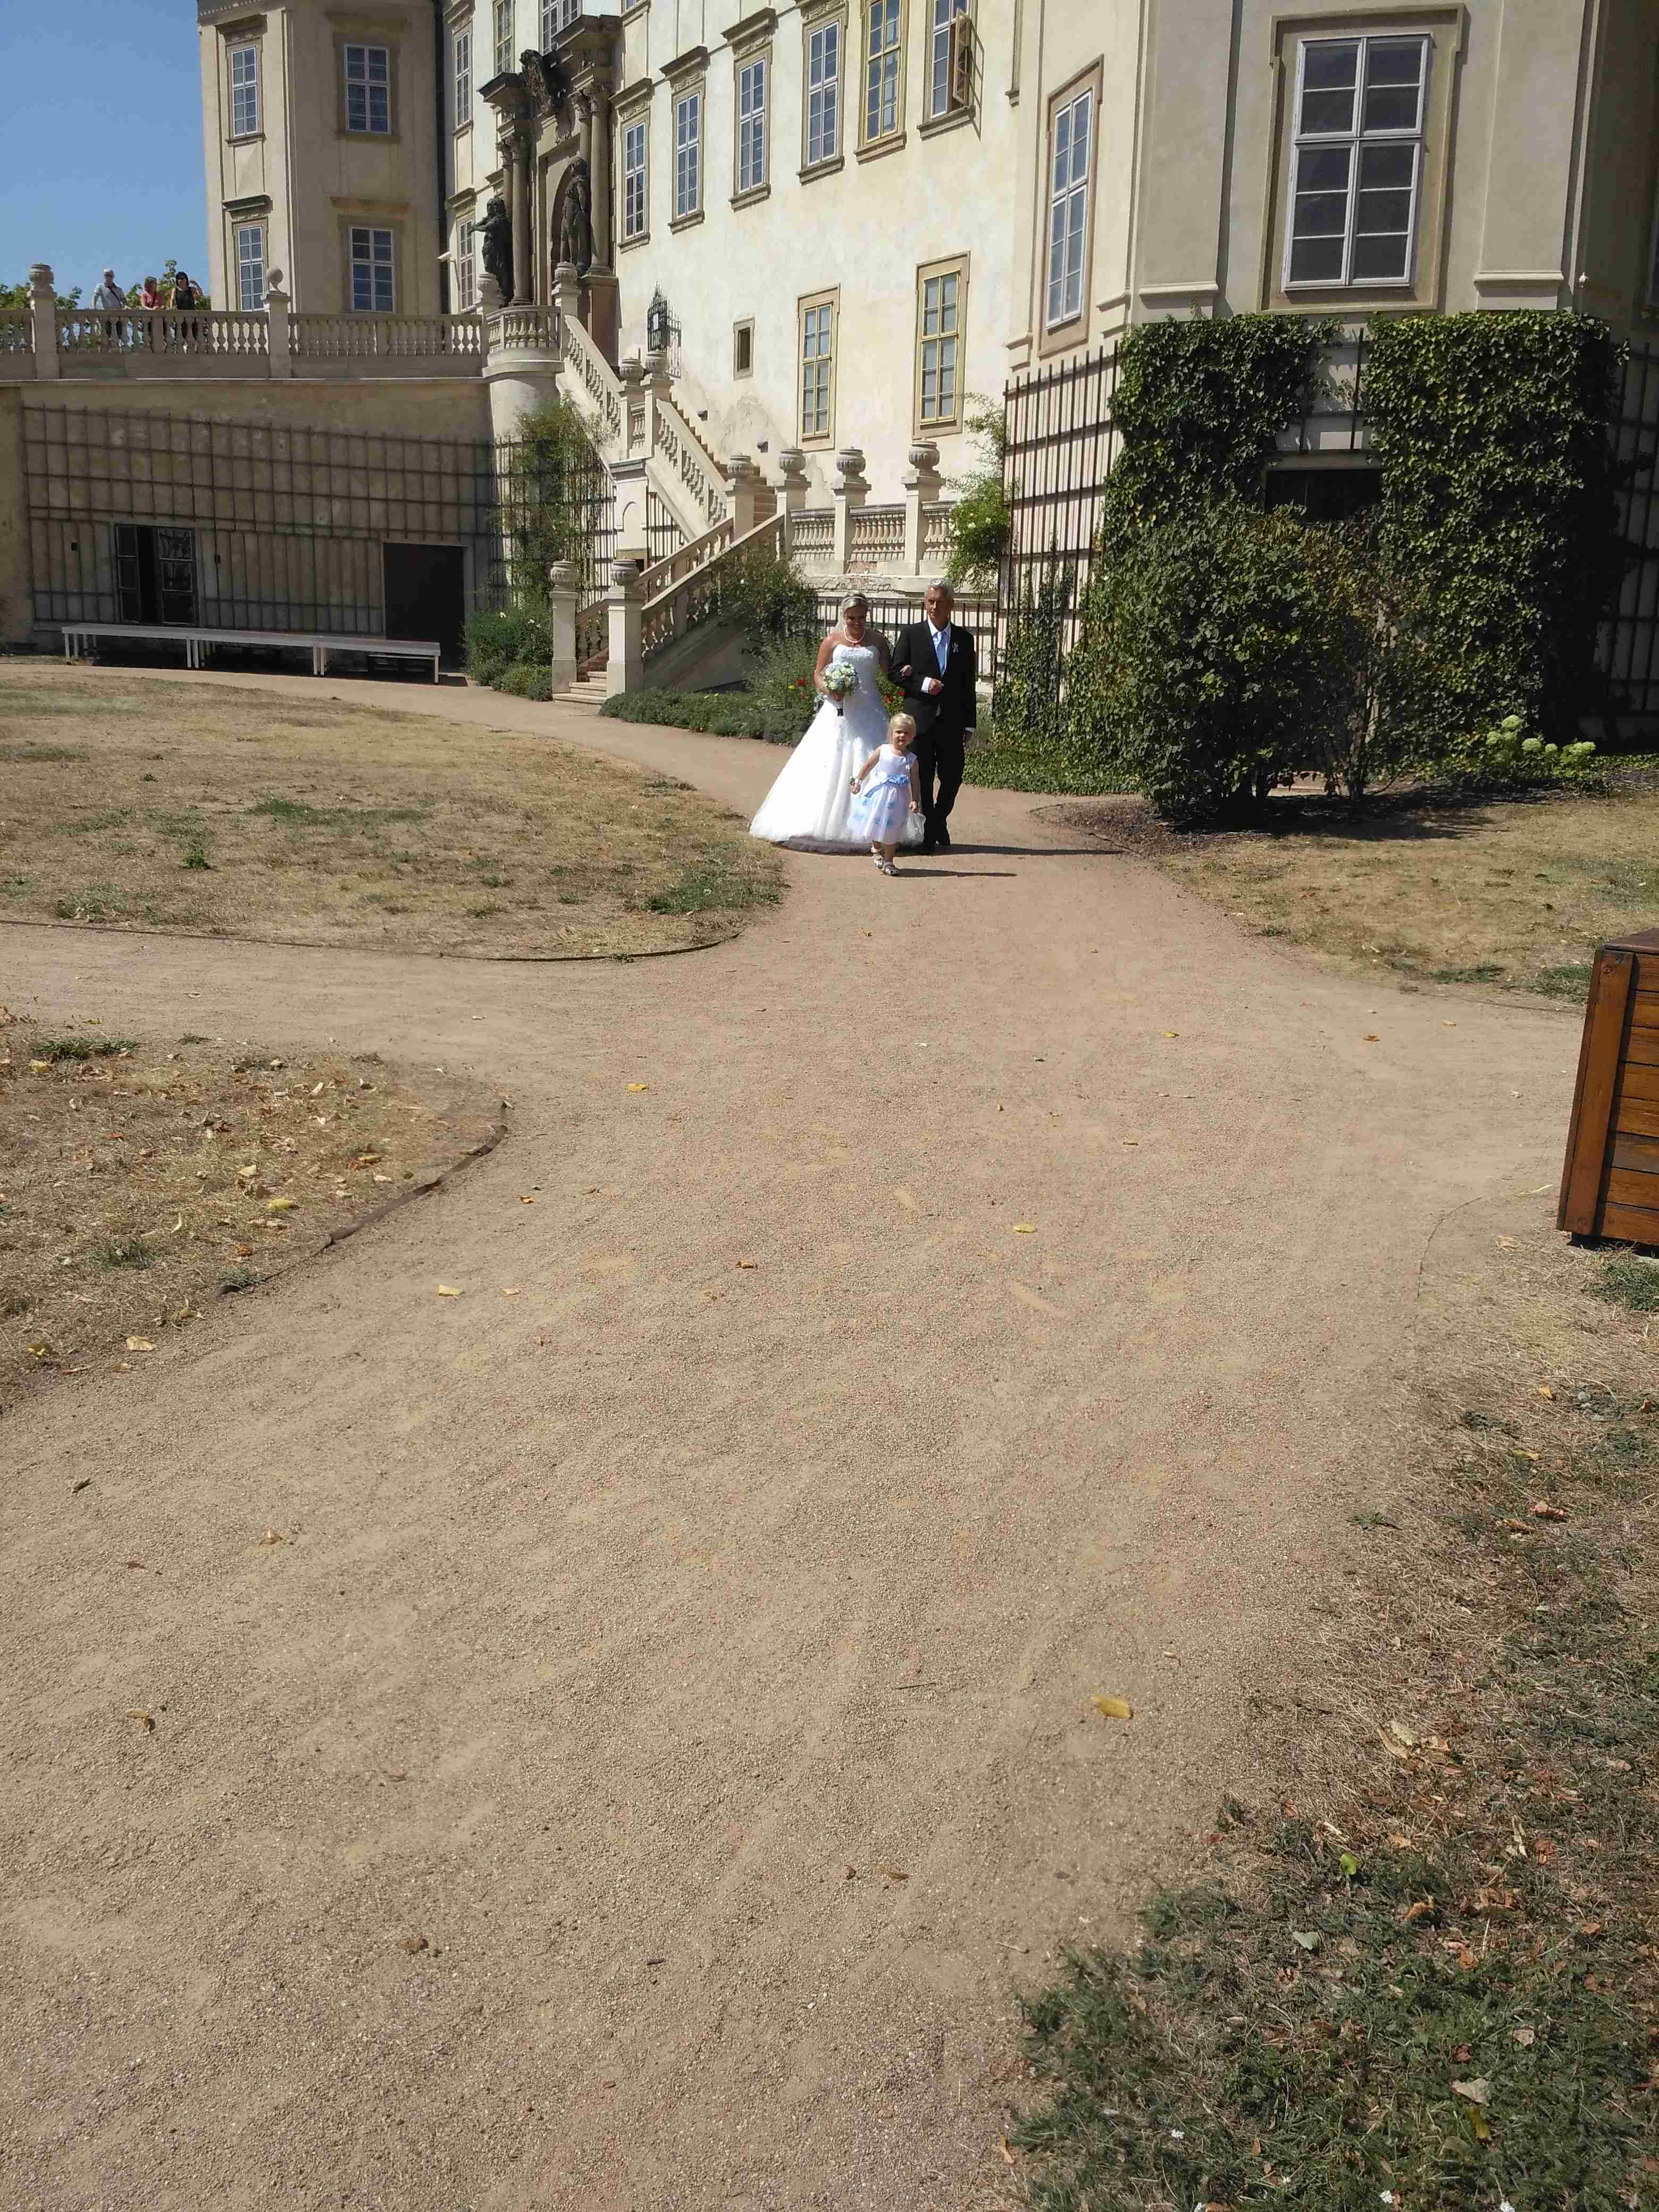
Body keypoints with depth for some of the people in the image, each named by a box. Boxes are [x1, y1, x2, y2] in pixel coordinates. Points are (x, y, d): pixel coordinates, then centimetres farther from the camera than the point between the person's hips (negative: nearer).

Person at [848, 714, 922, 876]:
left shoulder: (912, 759, -5)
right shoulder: (882, 751, -5)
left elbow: (915, 782, -2)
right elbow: (868, 766, 6)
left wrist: (915, 801, -9)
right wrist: (858, 781, 7)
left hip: (897, 799, 0)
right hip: (877, 794, 0)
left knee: (891, 832, 4)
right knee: (875, 825, 13)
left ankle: (888, 862, 17)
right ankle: (876, 850, 40)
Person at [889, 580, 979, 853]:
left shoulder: (964, 638, 9)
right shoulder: (910, 634, 3)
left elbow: (969, 684, 10)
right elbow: (896, 673, 1)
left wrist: (969, 723, 6)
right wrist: (922, 683, -14)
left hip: (952, 721, 2)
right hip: (920, 718, -2)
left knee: (952, 777, 5)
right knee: (922, 779, 2)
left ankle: (938, 822, 30)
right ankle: (928, 833, 14)